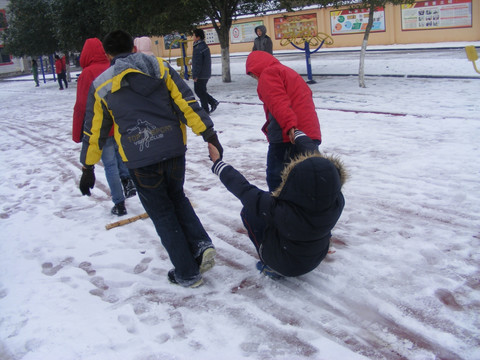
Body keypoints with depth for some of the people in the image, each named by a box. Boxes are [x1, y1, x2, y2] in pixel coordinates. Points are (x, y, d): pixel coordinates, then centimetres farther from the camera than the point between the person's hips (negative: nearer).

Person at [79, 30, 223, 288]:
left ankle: (188, 273, 16)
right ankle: (201, 245, 7)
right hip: (174, 148, 2)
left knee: (161, 212, 11)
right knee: (176, 197, 26)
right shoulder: (160, 67, 7)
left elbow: (94, 129, 11)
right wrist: (209, 134, -1)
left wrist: (88, 167, 20)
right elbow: (187, 104, -1)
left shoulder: (101, 85, 7)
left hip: (139, 159, -2)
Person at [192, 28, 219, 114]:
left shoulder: (198, 48, -19)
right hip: (206, 74, 9)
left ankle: (205, 110, 6)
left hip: (200, 75, -9)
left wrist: (195, 76, -17)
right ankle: (213, 102, 14)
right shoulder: (205, 46, 11)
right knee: (202, 91, 20)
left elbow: (197, 63, -22)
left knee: (200, 92, 1)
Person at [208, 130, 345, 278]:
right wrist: (297, 133, 5)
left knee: (248, 211, 0)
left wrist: (218, 163, -11)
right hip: (315, 260, 5)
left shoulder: (281, 211, -41)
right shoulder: (337, 203, -28)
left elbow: (245, 190, -25)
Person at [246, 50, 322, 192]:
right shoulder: (288, 72, 29)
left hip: (289, 135, -9)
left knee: (275, 176, -1)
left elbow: (279, 103, -19)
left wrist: (290, 126, -31)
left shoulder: (268, 74, -2)